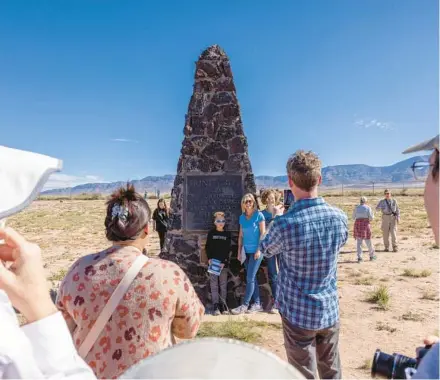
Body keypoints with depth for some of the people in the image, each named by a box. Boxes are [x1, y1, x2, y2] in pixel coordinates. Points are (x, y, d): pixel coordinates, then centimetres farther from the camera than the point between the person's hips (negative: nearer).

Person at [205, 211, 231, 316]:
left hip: (224, 263, 0)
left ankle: (223, 305, 11)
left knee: (223, 284, 4)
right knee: (214, 284, -1)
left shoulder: (227, 234, 5)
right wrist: (209, 258, -10)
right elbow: (208, 247, 5)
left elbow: (228, 249, 1)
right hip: (213, 262, 0)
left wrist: (224, 262, -9)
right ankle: (216, 306, 2)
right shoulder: (211, 233, 5)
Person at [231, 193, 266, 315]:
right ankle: (257, 304, 19)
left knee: (250, 278, -5)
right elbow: (241, 235, 12)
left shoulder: (259, 215, -6)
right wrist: (239, 251, 10)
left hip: (256, 250, -6)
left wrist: (259, 249, -14)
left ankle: (244, 305, 1)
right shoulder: (242, 217, 9)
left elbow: (262, 233, -9)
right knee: (252, 278, 10)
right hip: (247, 251, 6)